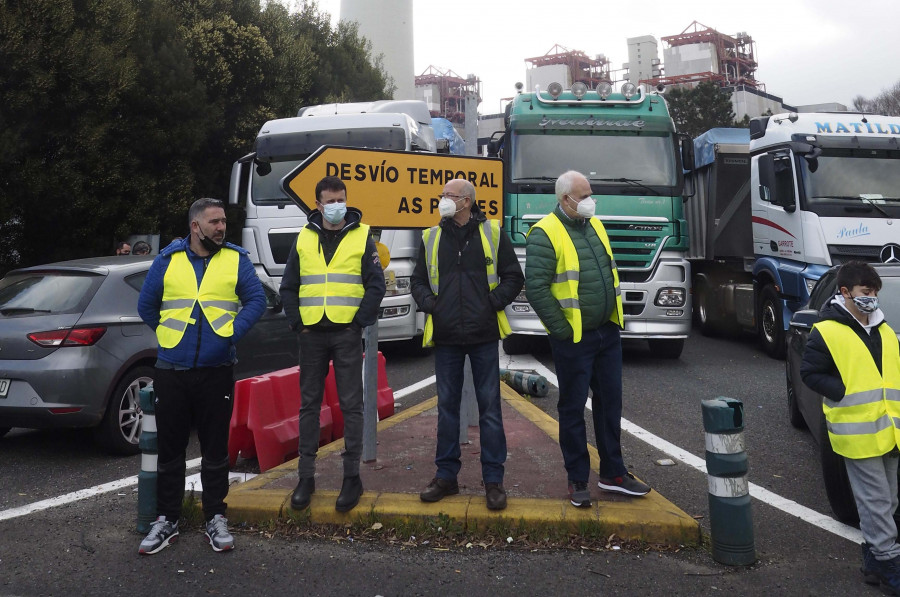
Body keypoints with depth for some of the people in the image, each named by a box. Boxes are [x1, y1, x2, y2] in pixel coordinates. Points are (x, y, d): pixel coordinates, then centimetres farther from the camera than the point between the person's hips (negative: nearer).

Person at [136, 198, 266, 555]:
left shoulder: (236, 260, 4)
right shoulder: (168, 261, 5)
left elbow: (256, 300, 0)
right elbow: (146, 305, 13)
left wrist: (233, 332, -9)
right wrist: (168, 335, 7)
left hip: (217, 370, -1)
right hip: (171, 370, 1)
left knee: (215, 448, 6)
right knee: (170, 448, 8)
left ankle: (215, 518, 18)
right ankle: (166, 520, 20)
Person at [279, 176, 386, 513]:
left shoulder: (361, 237, 2)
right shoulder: (304, 239, 10)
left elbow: (376, 284, -1)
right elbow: (288, 287, 12)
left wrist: (360, 321, -9)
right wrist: (297, 322, 1)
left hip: (347, 333, -3)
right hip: (312, 333, 3)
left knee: (351, 404, 1)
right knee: (309, 403, 7)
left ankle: (352, 476, 10)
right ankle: (306, 477, 16)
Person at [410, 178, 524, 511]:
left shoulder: (492, 233, 2)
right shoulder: (431, 238, 9)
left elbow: (513, 277, 5)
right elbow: (418, 281, 16)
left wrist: (495, 301, -7)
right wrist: (428, 303, -2)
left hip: (483, 334, -2)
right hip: (445, 336, 3)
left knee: (489, 407, 2)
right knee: (447, 406, 9)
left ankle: (493, 479, 11)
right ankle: (446, 475, 21)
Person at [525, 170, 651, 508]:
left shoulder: (595, 226, 11)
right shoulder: (545, 234, -14)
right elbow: (536, 287, -20)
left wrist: (616, 317, 13)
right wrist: (561, 330, -17)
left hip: (608, 333, 7)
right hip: (574, 339, -7)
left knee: (610, 403, 14)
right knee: (573, 408, 4)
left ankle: (612, 474, 27)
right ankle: (577, 480, 17)